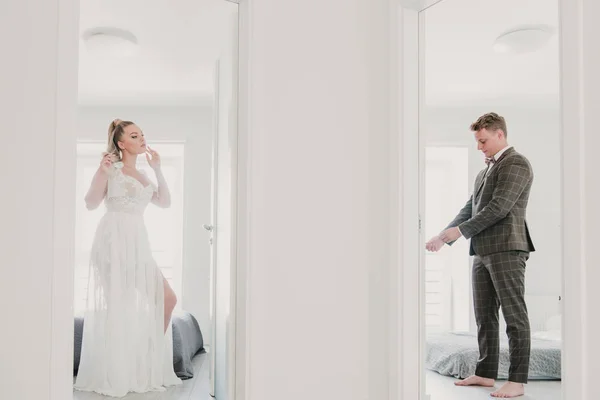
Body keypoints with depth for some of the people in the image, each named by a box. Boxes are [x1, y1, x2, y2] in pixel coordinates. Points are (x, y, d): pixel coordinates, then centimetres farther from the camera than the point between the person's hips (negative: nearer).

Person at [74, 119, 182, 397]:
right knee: (118, 303, -6)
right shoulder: (111, 167, 1)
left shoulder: (142, 175, 21)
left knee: (167, 298, 4)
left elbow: (165, 202, 13)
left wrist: (157, 169, 10)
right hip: (114, 238, -7)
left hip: (137, 242, 7)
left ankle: (150, 363, 16)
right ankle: (112, 376, 6)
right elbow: (91, 203, -6)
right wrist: (102, 171, -18)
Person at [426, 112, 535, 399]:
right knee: (484, 316, 11)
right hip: (482, 251, 9)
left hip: (506, 249, -9)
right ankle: (486, 373, 20)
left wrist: (460, 231, -13)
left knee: (514, 315, -4)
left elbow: (499, 208, -16)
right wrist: (444, 237, 9)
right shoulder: (486, 169, 20)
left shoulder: (516, 164, -6)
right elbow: (470, 208, 19)